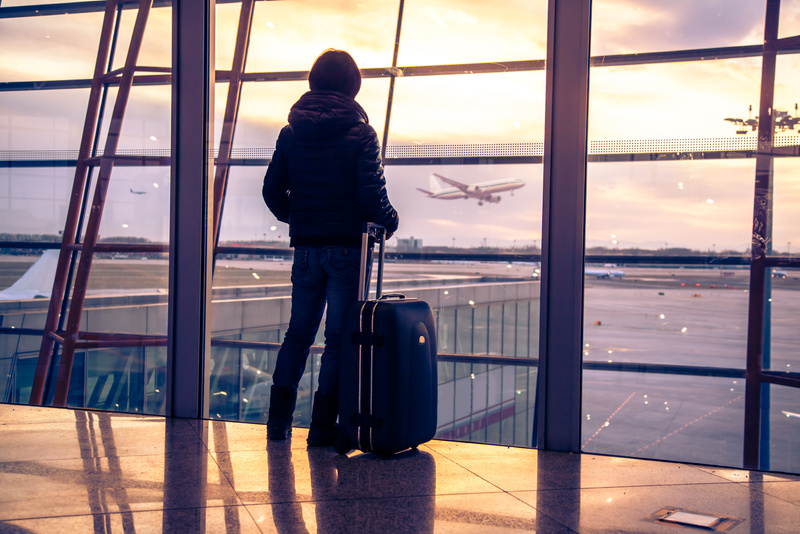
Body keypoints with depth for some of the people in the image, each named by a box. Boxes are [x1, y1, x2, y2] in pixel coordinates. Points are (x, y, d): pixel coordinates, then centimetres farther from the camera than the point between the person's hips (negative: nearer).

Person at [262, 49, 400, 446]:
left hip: (305, 246, 4)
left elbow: (272, 190, 7)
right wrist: (389, 221, 6)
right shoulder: (360, 134, -7)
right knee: (339, 338, 3)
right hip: (347, 246, -4)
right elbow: (371, 194, -13)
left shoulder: (290, 133, 5)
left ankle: (278, 421, 17)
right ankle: (323, 428, 6)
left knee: (298, 333, 15)